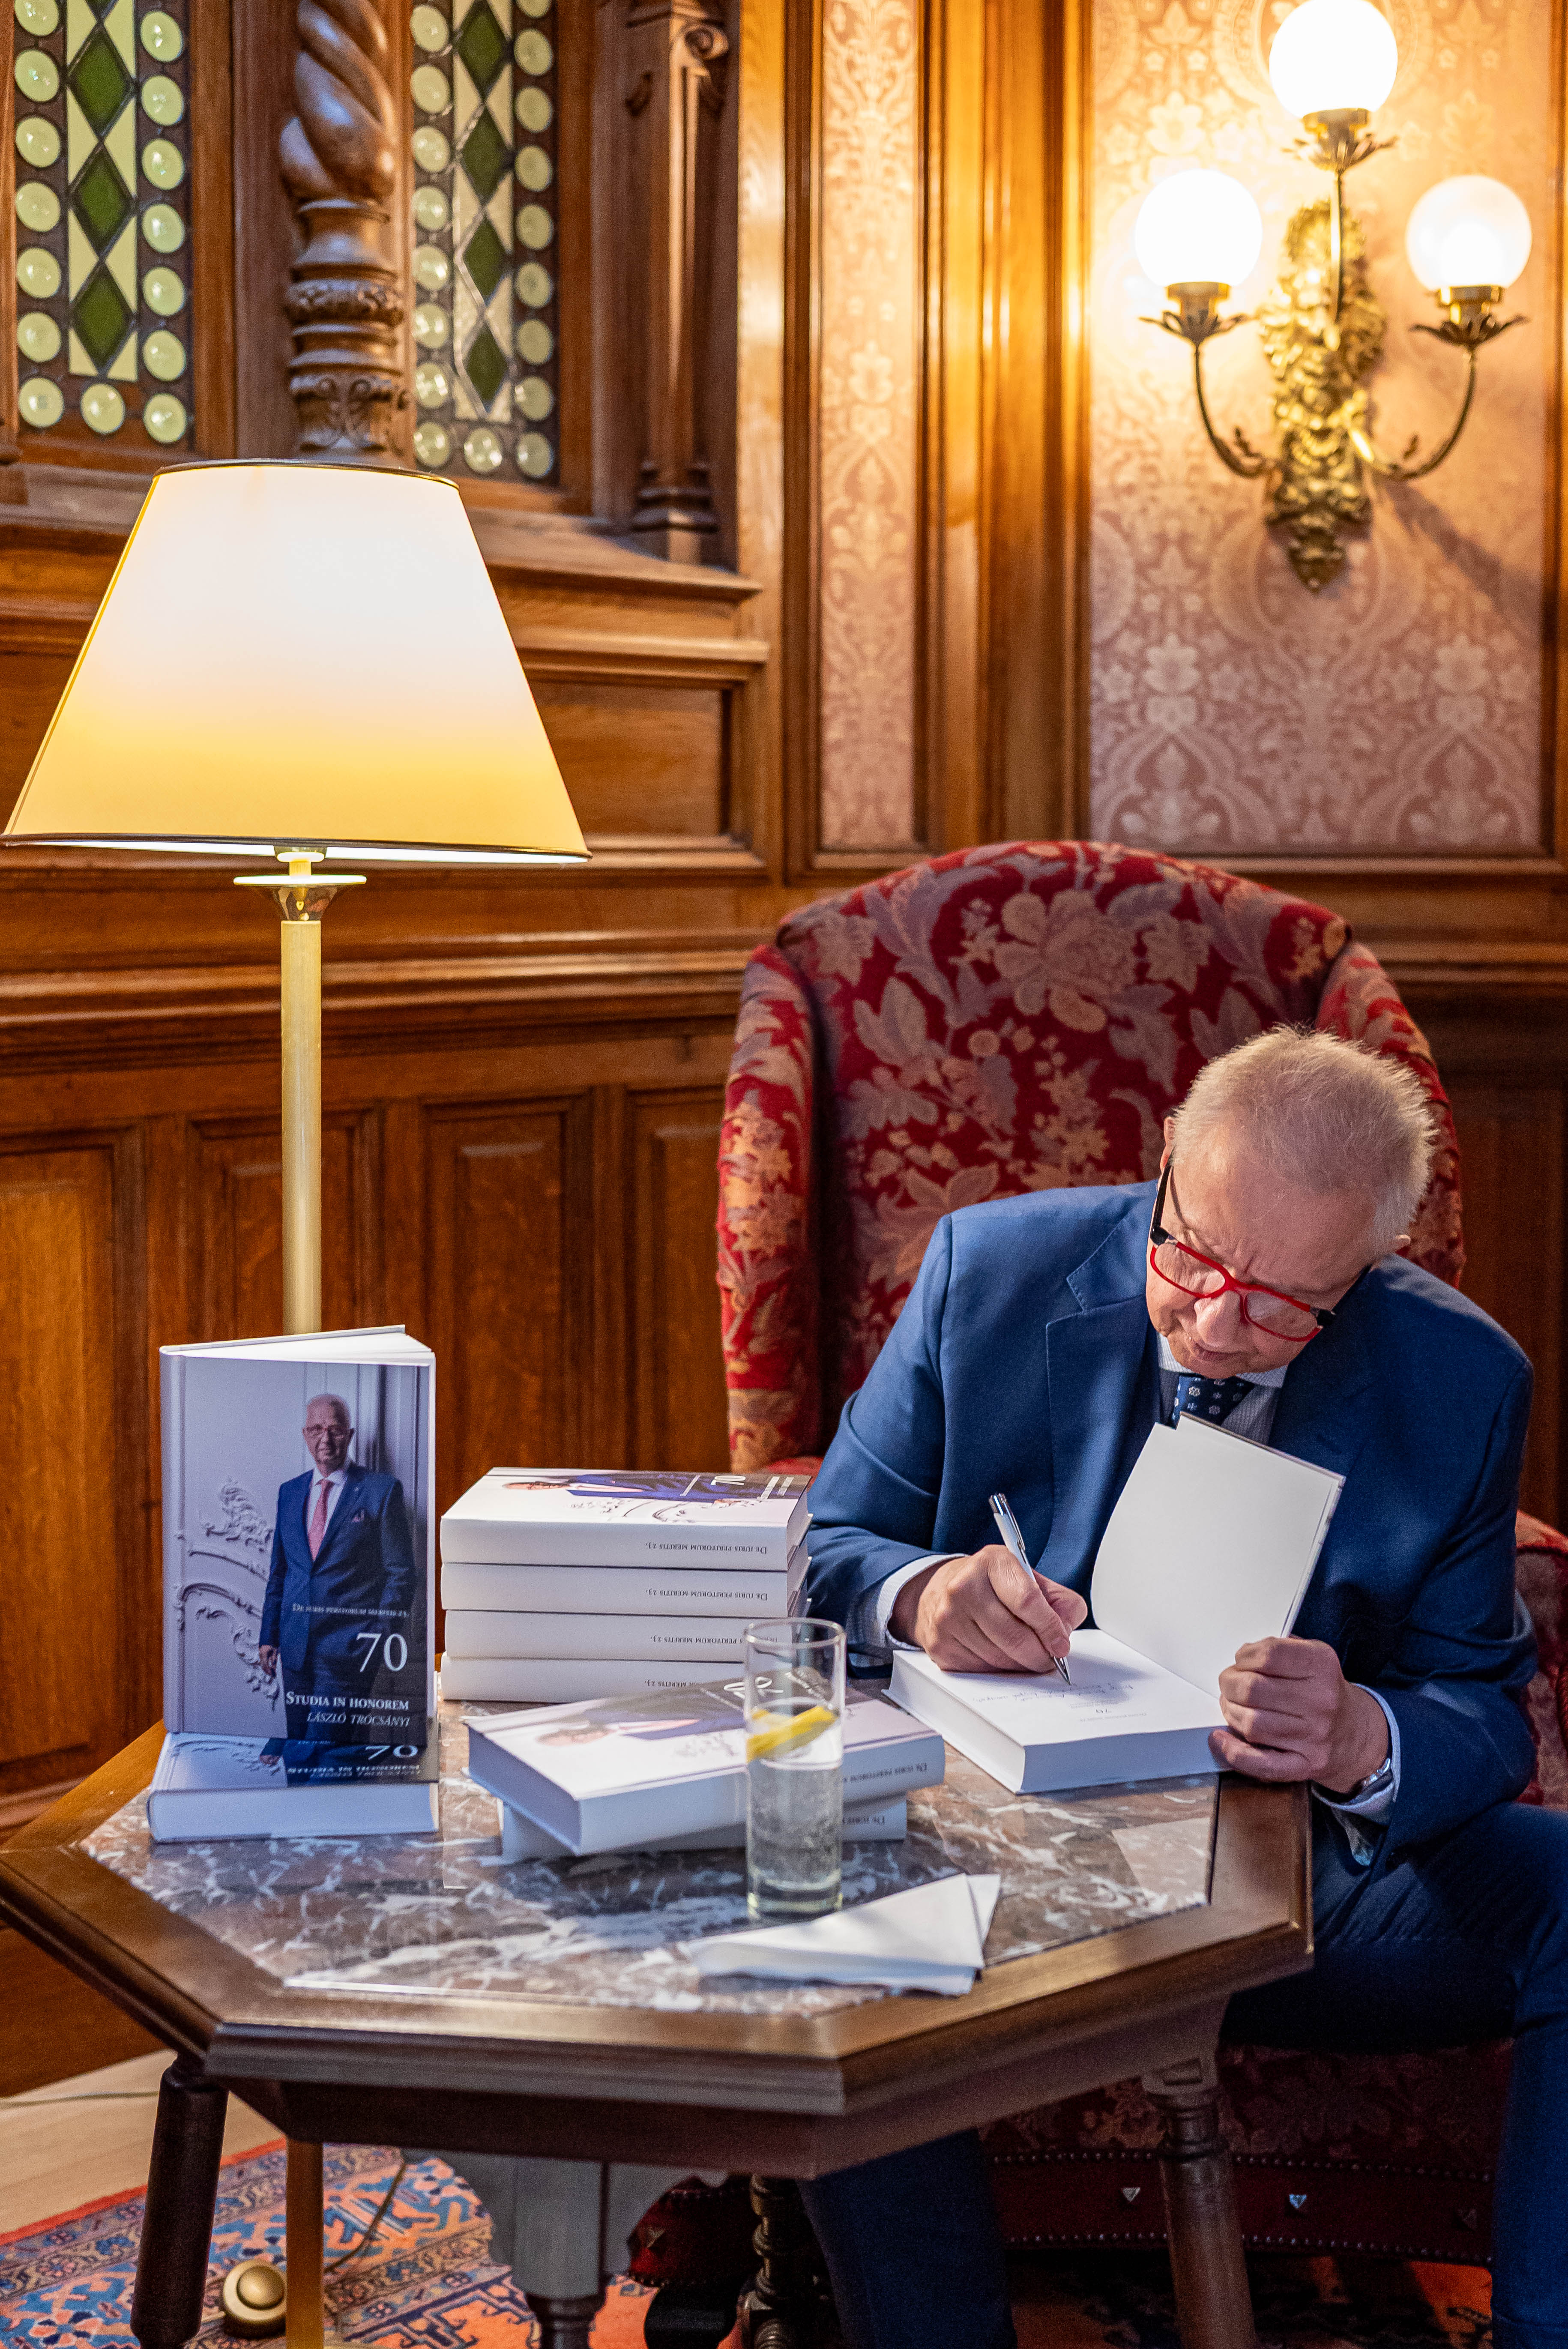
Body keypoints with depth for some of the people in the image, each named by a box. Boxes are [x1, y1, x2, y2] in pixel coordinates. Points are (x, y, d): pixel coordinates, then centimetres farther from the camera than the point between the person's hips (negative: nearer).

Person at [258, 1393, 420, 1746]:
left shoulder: (381, 1491, -2)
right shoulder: (289, 1492, 14)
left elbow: (401, 1574, -3)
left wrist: (382, 1641, -9)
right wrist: (269, 1635, 14)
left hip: (350, 1647, -5)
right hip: (296, 1646, 6)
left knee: (326, 1746, -13)